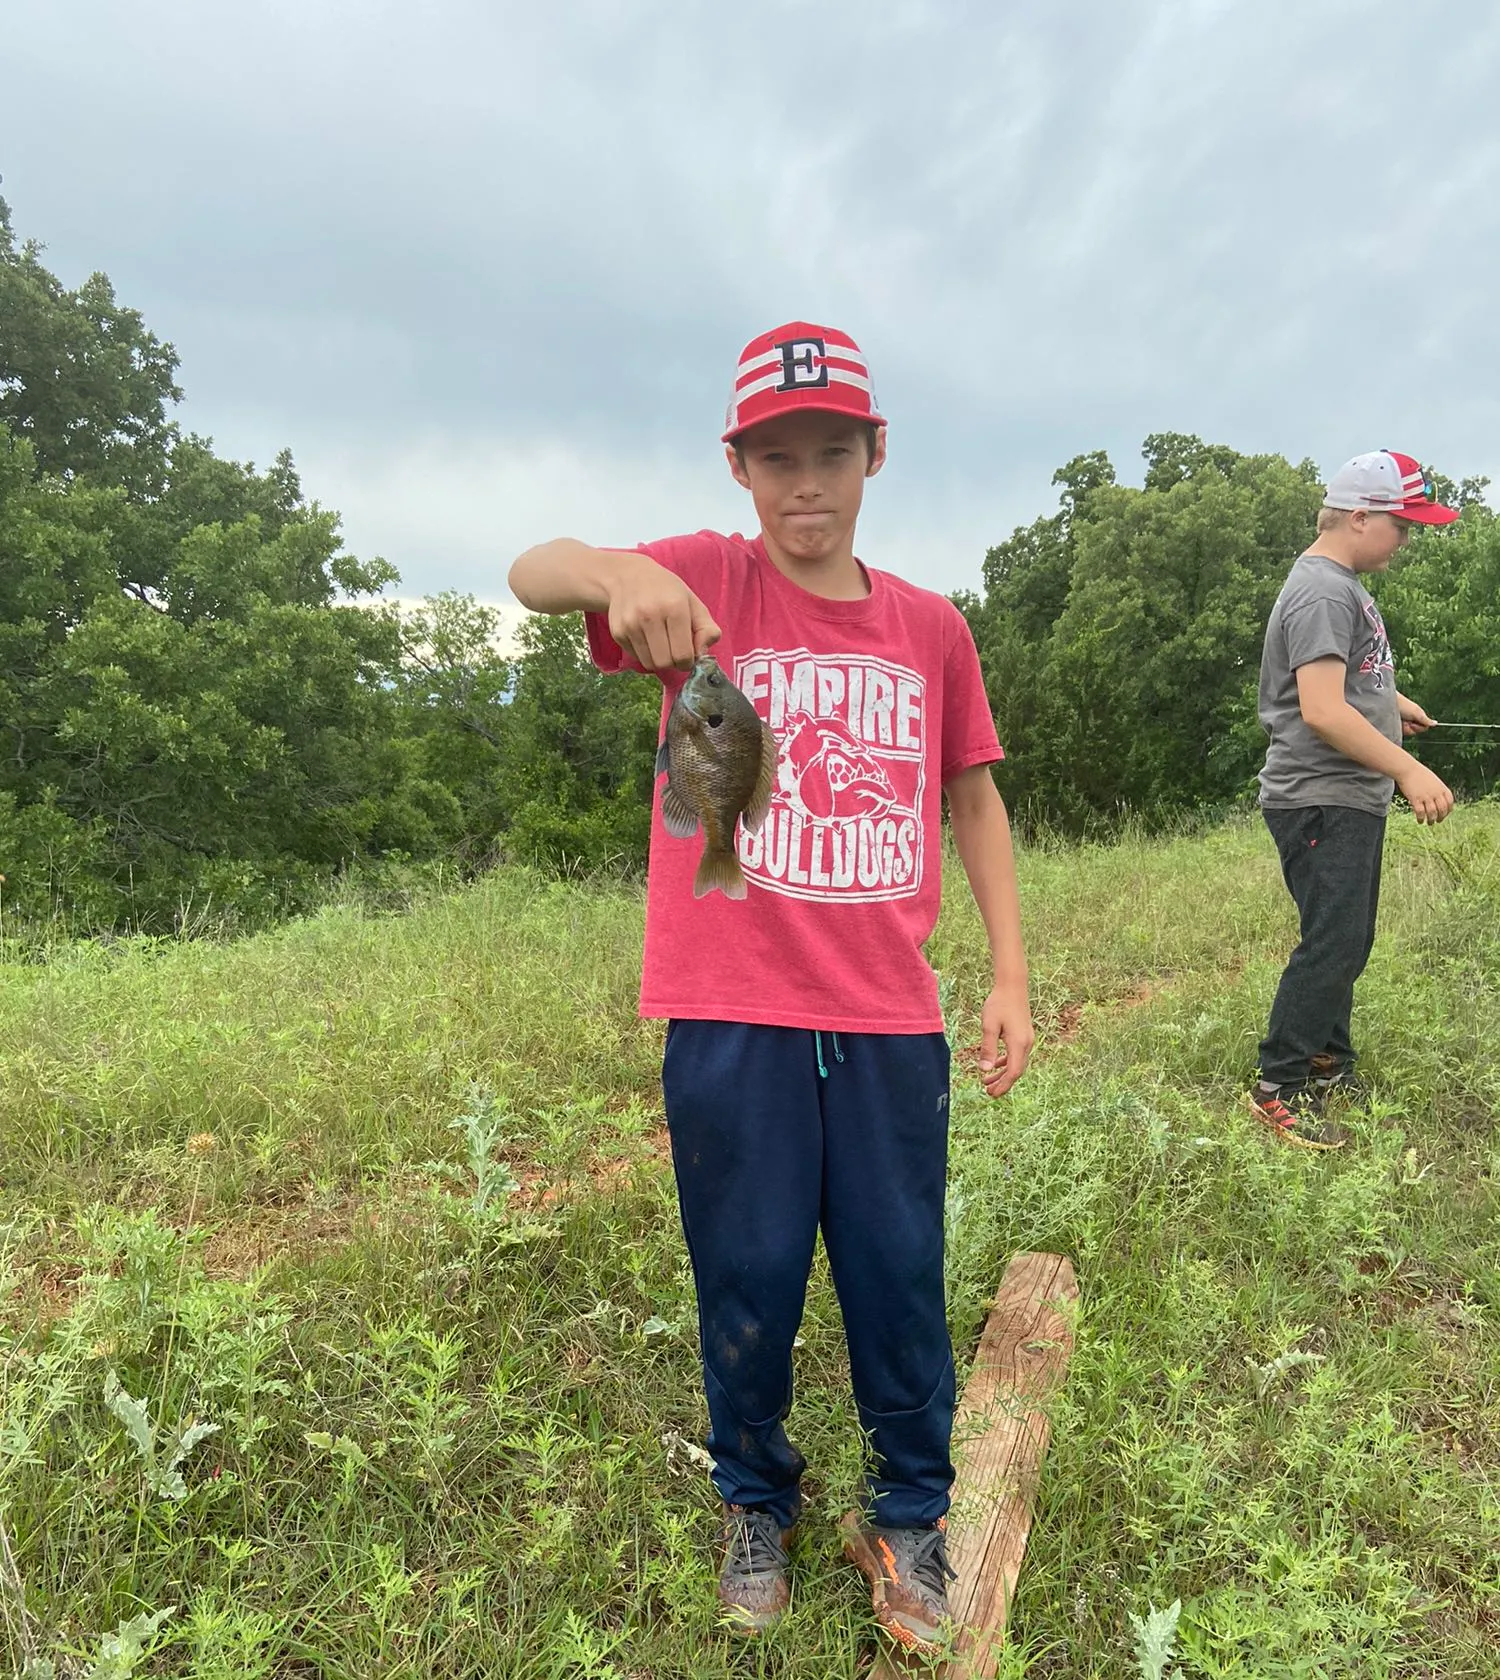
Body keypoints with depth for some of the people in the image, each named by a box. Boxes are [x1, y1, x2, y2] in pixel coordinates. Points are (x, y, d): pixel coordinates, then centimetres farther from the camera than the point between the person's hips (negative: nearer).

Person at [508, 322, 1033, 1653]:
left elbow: (974, 799, 12)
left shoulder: (930, 626, 6)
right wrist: (614, 572, -42)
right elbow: (530, 572, -18)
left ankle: (909, 1517, 37)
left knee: (901, 1280, 11)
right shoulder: (707, 581, -2)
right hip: (731, 1015, -2)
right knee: (749, 1283, 13)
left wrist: (1011, 977, 6)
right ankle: (756, 1505, 40)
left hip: (890, 1018, 2)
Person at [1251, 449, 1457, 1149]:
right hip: (1322, 799, -11)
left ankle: (1329, 1064, 28)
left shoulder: (1343, 585, 17)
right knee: (1333, 945, -10)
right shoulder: (1322, 592, -17)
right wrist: (1408, 770, -27)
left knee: (1345, 941, 16)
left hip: (1352, 800, 11)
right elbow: (1322, 710, -27)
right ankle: (1278, 1087, -1)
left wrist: (1392, 701, 32)